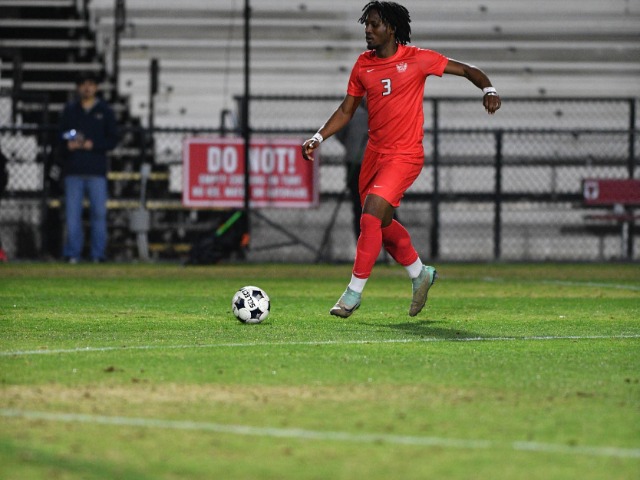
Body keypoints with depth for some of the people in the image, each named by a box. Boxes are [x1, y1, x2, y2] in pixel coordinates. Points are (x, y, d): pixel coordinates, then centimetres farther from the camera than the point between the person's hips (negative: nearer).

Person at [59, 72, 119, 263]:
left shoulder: (105, 111, 9)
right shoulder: (70, 110, 13)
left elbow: (113, 140, 4)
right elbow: (60, 135, 12)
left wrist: (93, 145, -11)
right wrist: (68, 145, -9)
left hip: (97, 169, -1)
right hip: (73, 169, 1)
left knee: (99, 212, -3)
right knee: (72, 213, -2)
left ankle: (98, 254, 2)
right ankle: (72, 253, 3)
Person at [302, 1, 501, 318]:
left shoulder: (416, 59, -9)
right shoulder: (363, 64, 5)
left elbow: (468, 70, -1)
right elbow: (346, 110, 13)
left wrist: (488, 90, -19)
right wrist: (318, 138, 1)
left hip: (404, 155, -6)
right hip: (374, 153, 6)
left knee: (371, 218, -18)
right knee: (382, 224, 14)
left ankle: (354, 292, -9)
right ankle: (420, 274, 37)